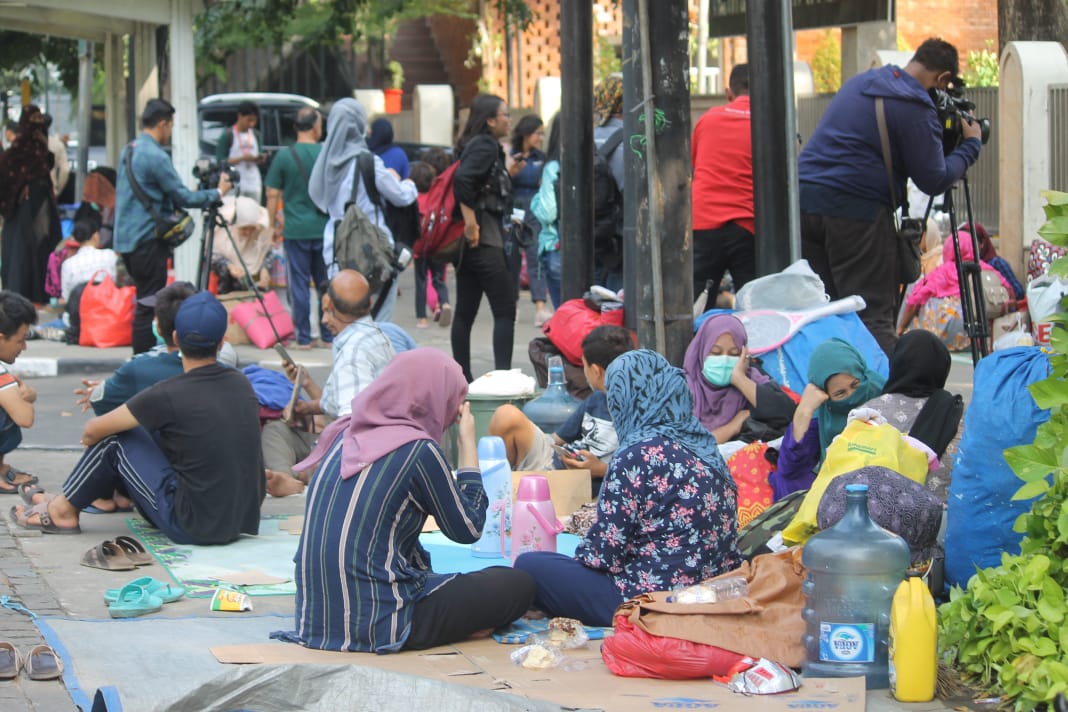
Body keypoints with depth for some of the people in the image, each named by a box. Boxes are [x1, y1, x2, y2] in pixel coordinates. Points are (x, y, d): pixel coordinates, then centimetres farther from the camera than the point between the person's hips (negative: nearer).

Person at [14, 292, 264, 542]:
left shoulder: (169, 395, -16)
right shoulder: (242, 385, 1)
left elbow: (93, 431, -4)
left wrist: (89, 437, 22)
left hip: (192, 528, -6)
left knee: (116, 439, 5)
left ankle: (63, 511, 24)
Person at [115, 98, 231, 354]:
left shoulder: (128, 150, 13)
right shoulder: (155, 156, -16)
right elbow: (182, 197, -13)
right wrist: (217, 192, 0)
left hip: (126, 237, 10)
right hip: (146, 240, -10)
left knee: (146, 302, 15)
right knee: (148, 306, -5)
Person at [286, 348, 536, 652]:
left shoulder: (346, 434, 9)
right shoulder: (418, 450, -12)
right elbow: (468, 529, -1)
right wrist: (468, 444, 4)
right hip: (376, 623, -8)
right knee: (518, 585, 6)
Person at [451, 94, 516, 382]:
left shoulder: (475, 144, 16)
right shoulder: (485, 145, -11)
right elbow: (462, 178, -25)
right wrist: (471, 223, -22)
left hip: (471, 241, 9)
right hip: (485, 239, -9)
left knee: (465, 312, 9)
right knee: (505, 309, -8)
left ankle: (462, 378, 12)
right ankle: (503, 374, -13)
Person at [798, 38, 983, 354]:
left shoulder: (859, 82, 17)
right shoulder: (916, 108, -8)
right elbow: (934, 181, -5)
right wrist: (971, 144, 11)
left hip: (804, 197, 7)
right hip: (855, 210, -7)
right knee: (874, 317, -5)